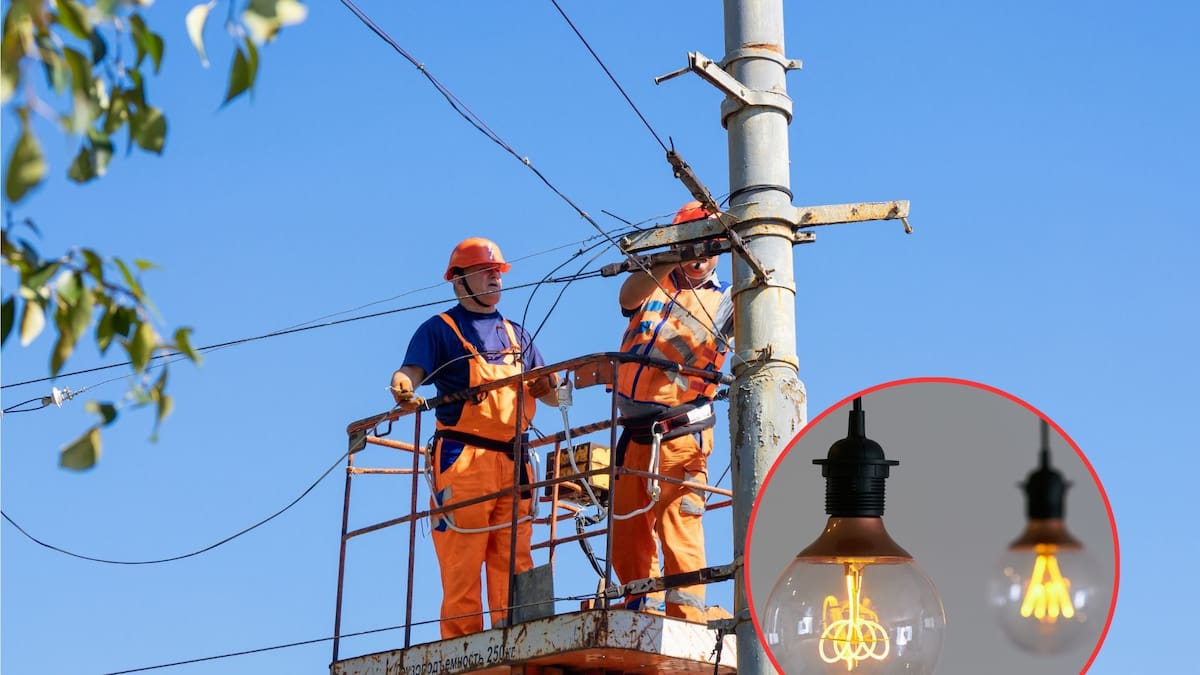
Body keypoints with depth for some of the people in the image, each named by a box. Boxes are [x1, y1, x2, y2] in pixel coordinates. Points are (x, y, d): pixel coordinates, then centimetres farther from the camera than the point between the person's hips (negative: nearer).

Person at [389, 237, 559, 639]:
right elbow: (411, 370, -9)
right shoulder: (440, 329, 8)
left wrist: (548, 386, -3)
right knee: (461, 561, -8)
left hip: (513, 461, 5)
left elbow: (551, 395, 21)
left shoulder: (516, 335, 24)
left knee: (514, 561, -1)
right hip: (462, 459, -5)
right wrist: (403, 388, -32)